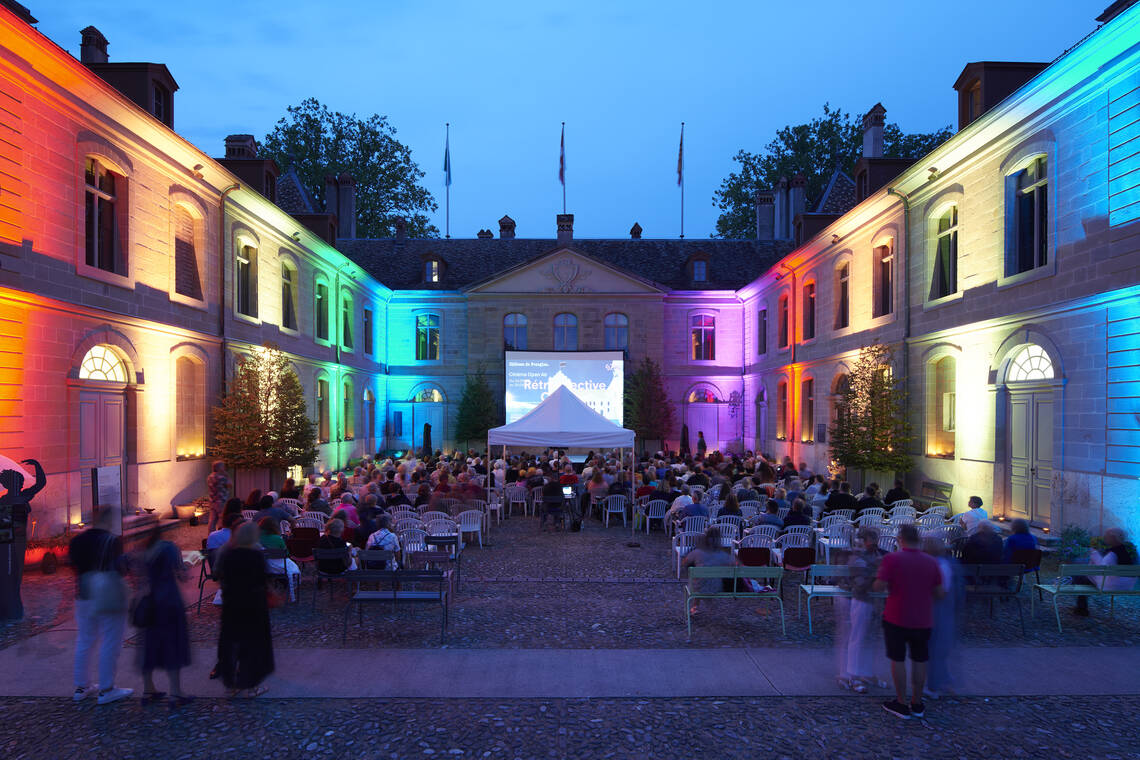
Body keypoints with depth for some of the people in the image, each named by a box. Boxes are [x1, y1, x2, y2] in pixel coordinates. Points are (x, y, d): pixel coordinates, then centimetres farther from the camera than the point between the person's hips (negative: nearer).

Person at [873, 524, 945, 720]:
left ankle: (901, 704, 15)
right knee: (919, 661, 14)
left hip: (897, 618, -4)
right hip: (923, 620, 4)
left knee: (898, 660, 8)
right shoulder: (931, 562, 0)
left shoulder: (892, 559, -13)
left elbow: (879, 586, -17)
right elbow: (940, 593, 4)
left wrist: (879, 574, 3)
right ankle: (917, 704, 24)